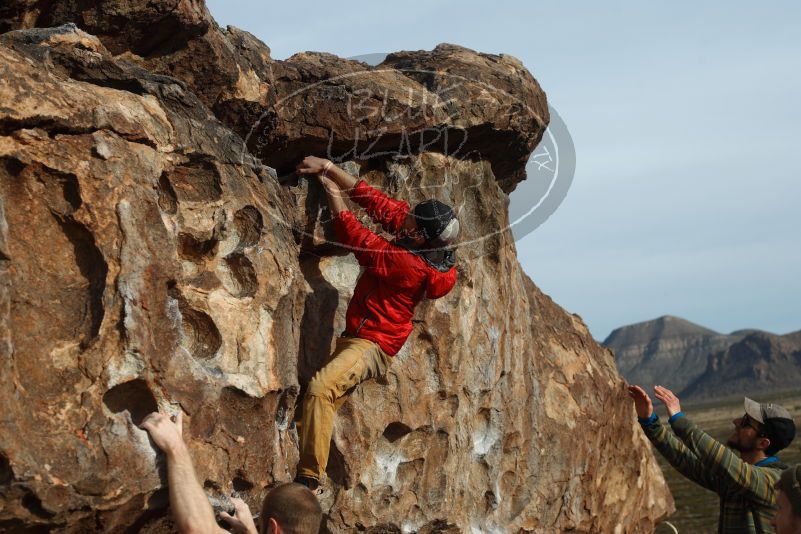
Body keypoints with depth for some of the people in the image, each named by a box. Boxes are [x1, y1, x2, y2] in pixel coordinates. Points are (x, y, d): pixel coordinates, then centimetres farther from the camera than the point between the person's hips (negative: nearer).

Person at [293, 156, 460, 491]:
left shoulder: (409, 265, -25)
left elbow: (358, 239, -17)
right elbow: (375, 201, 1)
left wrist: (334, 195, -4)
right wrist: (328, 167, -1)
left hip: (371, 344, -11)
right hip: (358, 338, 11)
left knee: (321, 386, -31)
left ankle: (309, 479, -32)